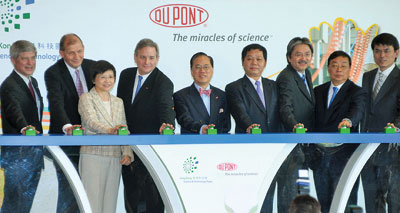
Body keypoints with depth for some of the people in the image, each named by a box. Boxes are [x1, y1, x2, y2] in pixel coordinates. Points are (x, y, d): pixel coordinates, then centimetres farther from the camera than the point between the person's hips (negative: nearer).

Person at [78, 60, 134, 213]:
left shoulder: (118, 102, 19)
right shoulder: (86, 98, 2)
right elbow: (91, 121, -16)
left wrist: (127, 153, -1)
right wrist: (109, 130, -35)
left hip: (115, 160, 5)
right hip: (93, 157, -5)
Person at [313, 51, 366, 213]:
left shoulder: (357, 92, -1)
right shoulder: (318, 91, 14)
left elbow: (358, 110, -22)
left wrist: (348, 120, -45)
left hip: (344, 156, -5)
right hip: (320, 155, 5)